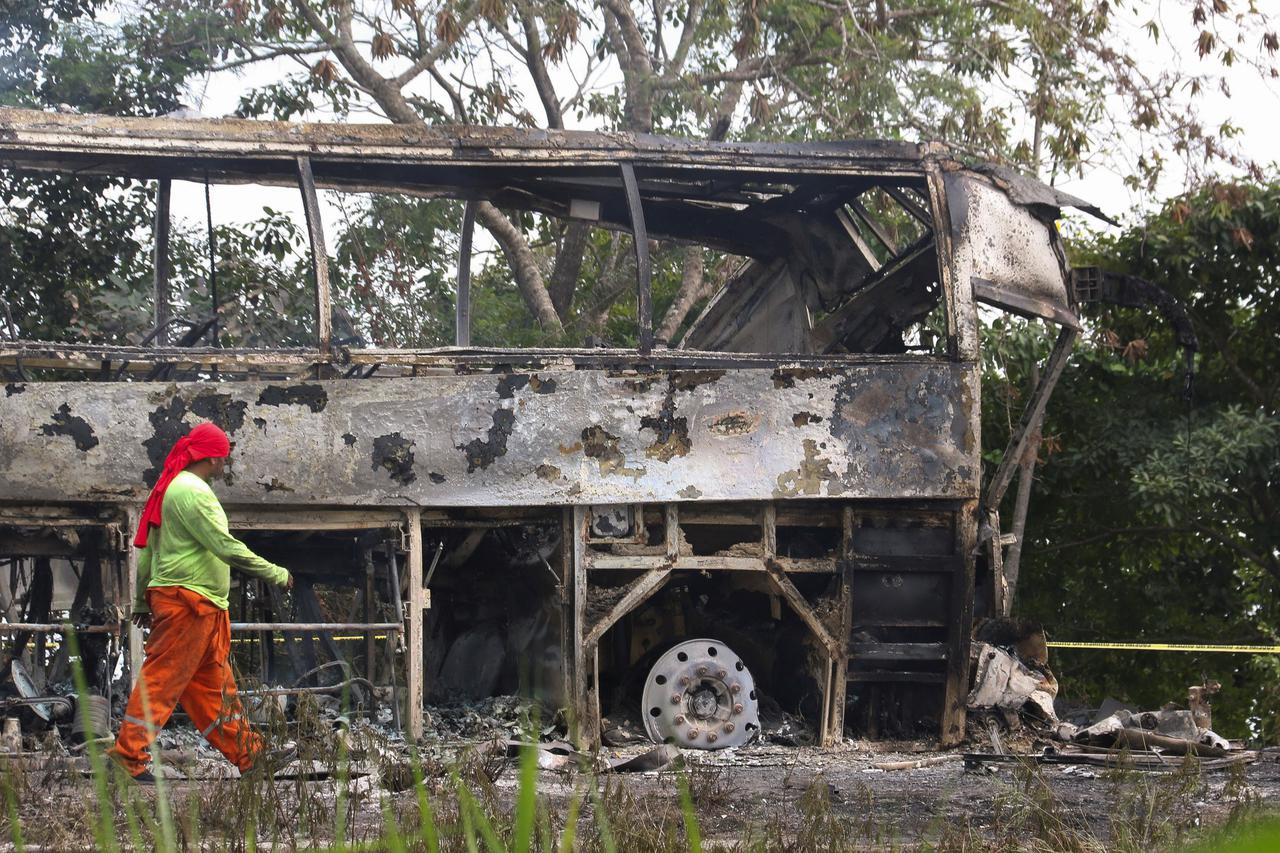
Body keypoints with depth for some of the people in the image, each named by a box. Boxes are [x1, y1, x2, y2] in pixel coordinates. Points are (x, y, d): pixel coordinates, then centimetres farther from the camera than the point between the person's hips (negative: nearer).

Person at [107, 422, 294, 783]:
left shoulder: (169, 487, 17)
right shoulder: (193, 491, -15)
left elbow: (148, 548, 20)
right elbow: (226, 546, -20)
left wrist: (142, 601, 24)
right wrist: (275, 573, -12)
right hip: (189, 600, -11)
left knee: (215, 682, 13)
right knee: (164, 678, -8)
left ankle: (247, 754, 19)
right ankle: (129, 755, -6)